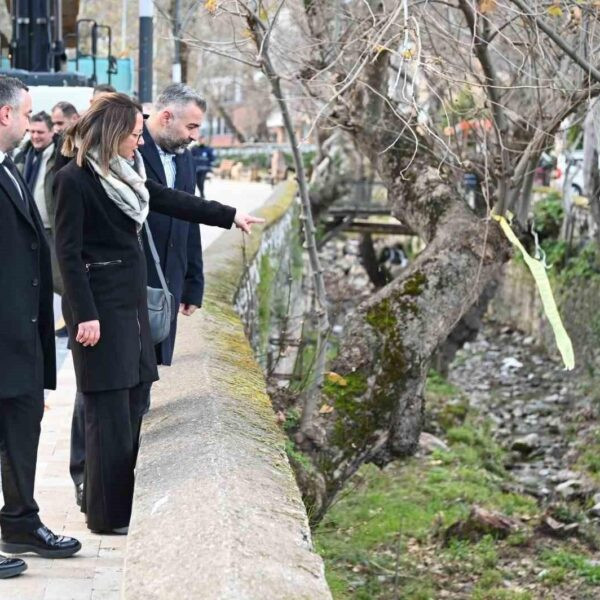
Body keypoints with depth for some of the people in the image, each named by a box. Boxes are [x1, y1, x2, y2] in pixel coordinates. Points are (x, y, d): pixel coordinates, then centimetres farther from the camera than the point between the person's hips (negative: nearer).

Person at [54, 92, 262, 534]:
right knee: (110, 414, -4)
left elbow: (170, 200, 23)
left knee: (134, 407, 9)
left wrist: (230, 216, 28)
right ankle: (106, 515, 6)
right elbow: (68, 252, -14)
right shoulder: (75, 179, -13)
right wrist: (85, 315, -18)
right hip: (101, 308, -9)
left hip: (132, 303, 9)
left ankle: (126, 508, 17)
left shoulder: (125, 173, 11)